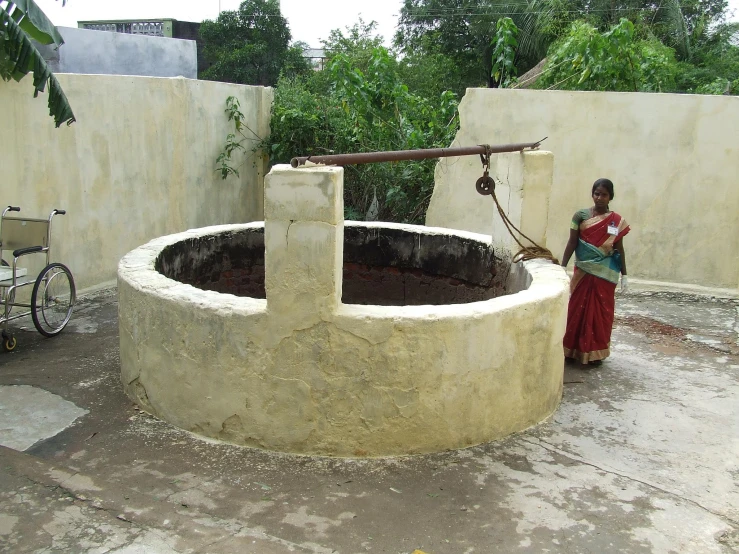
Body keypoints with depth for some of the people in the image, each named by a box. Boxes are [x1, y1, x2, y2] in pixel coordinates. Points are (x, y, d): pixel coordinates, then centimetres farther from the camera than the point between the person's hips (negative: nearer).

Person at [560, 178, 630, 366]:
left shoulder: (616, 221, 1)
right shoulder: (581, 216, -2)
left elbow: (619, 249, 5)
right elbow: (572, 243, -1)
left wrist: (624, 275, 4)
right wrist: (562, 267, -5)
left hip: (605, 274, 1)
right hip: (583, 271, -1)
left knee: (601, 312, 7)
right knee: (578, 310, 4)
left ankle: (595, 352, 17)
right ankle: (573, 349, 15)